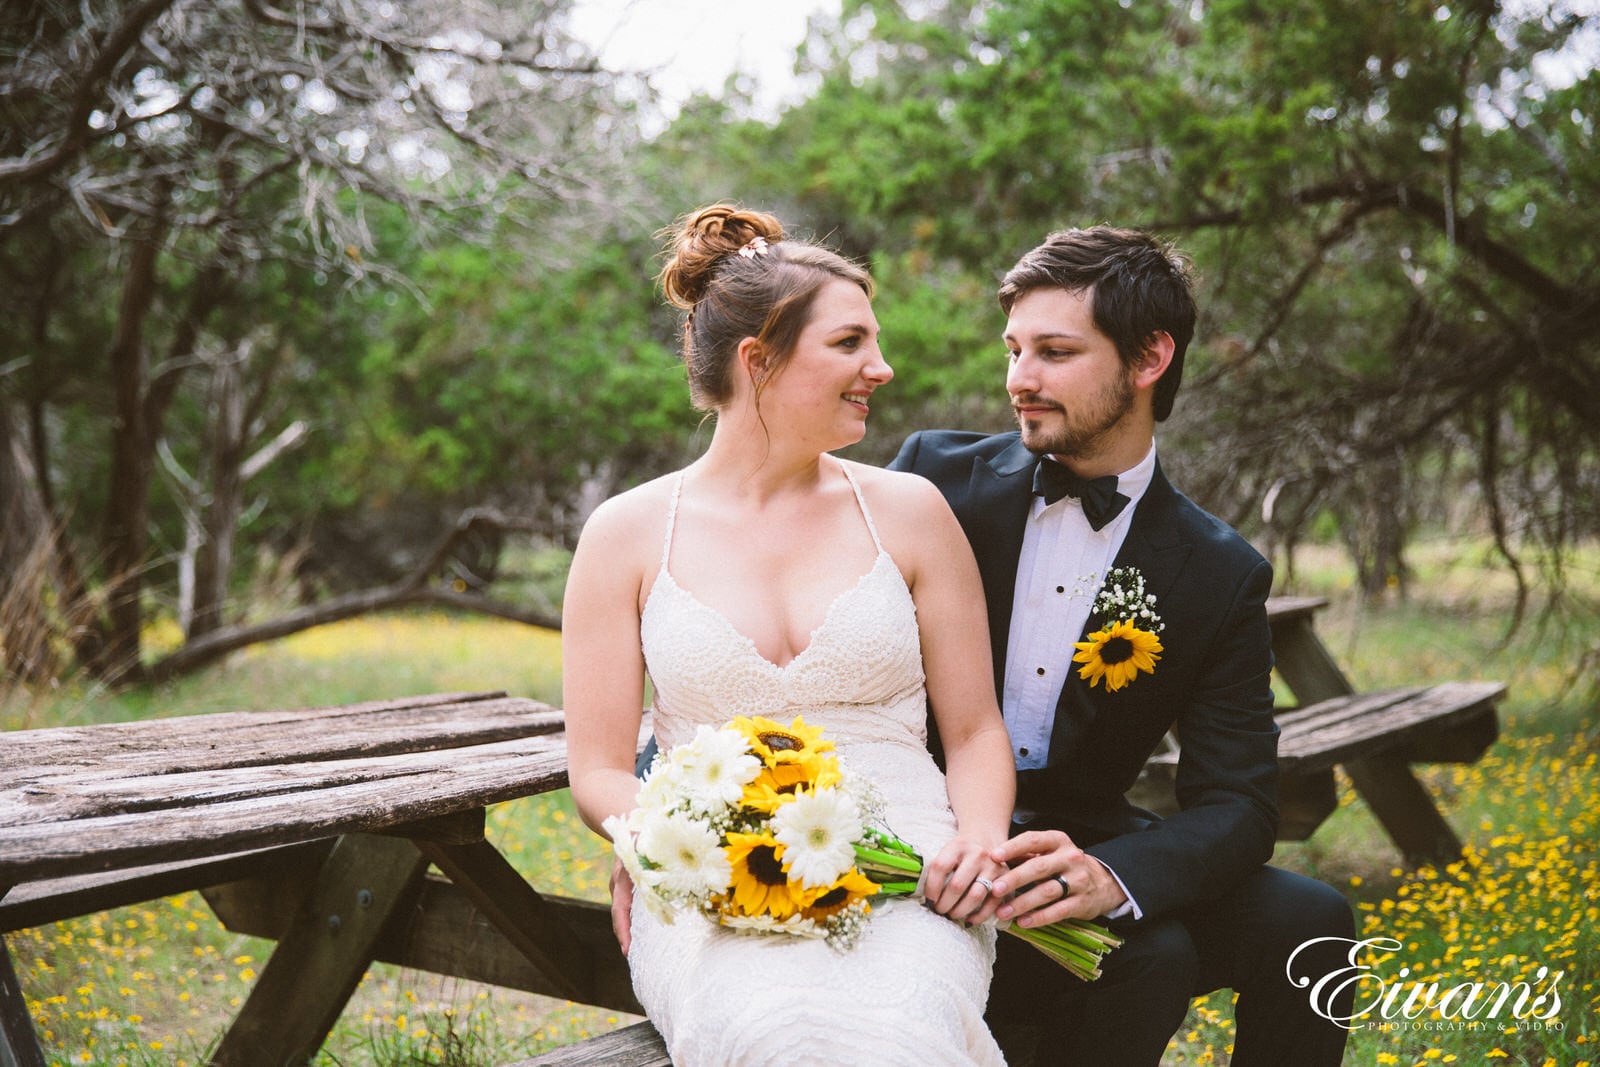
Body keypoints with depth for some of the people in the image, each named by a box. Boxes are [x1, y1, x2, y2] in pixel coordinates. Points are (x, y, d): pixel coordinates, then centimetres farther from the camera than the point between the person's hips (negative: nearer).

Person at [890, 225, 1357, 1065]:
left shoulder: (1222, 577, 0)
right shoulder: (936, 476, -1)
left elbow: (1237, 803, -6)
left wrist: (1110, 874, -29)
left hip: (1078, 848, 3)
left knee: (1304, 922, -19)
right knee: (1147, 957, -27)